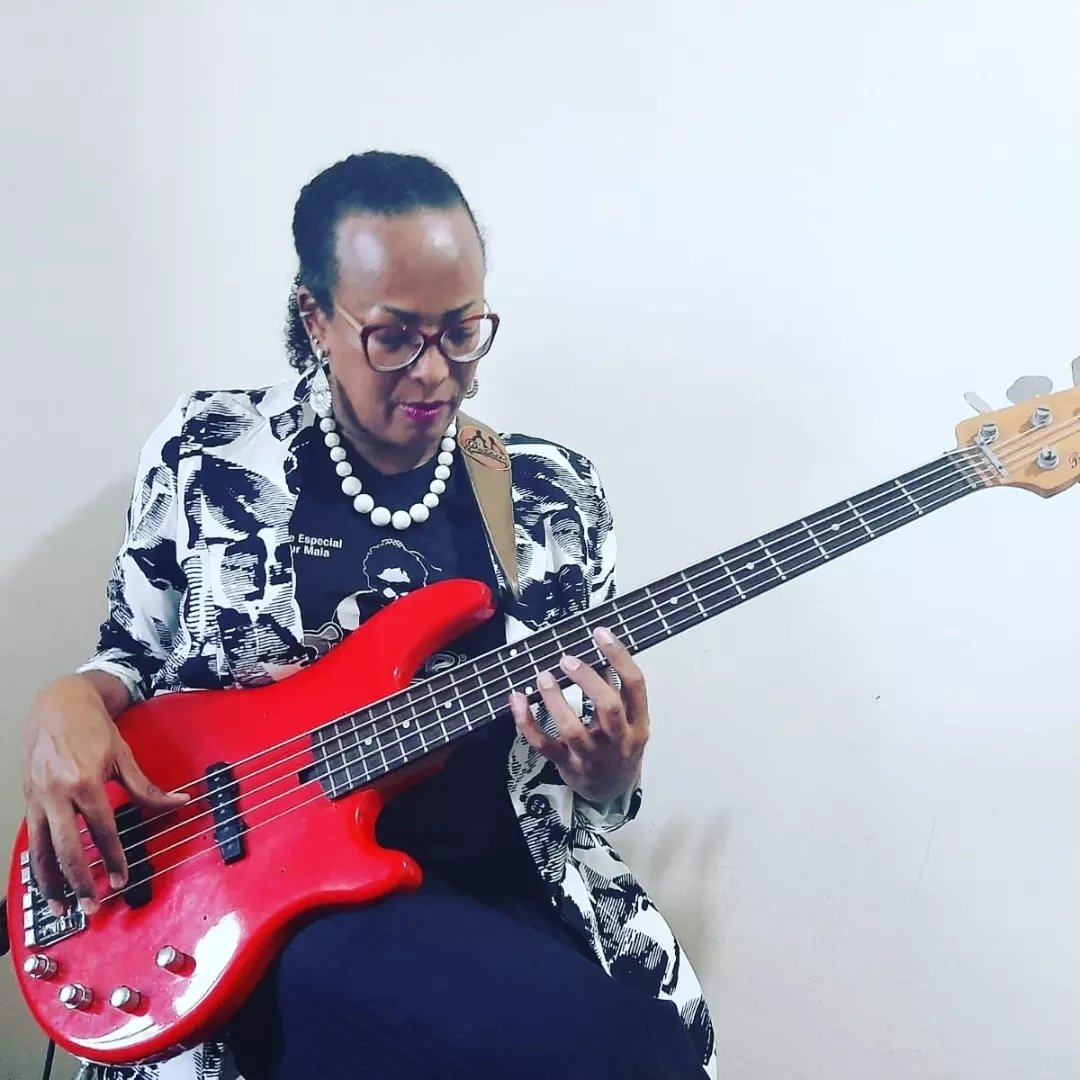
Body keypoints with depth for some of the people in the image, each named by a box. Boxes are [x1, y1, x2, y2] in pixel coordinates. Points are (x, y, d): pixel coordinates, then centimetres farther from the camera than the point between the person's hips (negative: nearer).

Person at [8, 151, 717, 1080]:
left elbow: (593, 775, 8)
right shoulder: (204, 452, 2)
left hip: (503, 895, 3)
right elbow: (133, 655, 13)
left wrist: (609, 774, -15)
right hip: (265, 894, -3)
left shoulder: (554, 495, 4)